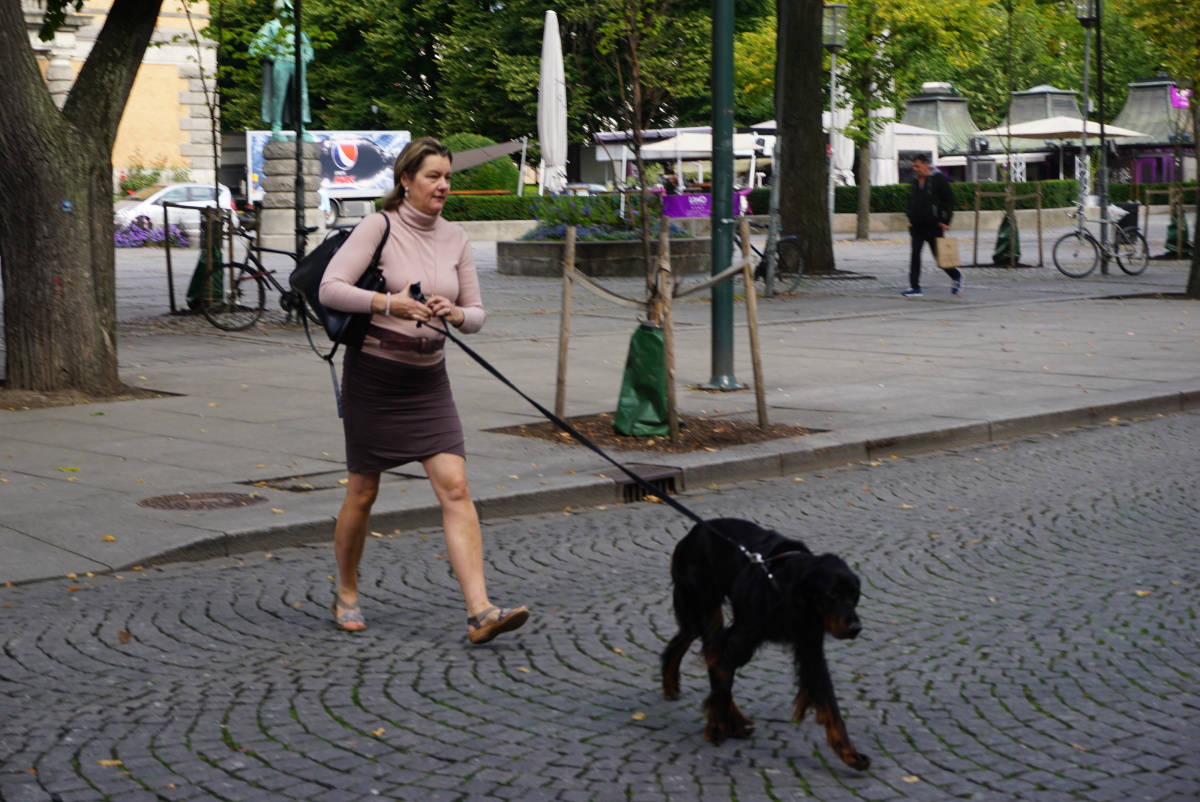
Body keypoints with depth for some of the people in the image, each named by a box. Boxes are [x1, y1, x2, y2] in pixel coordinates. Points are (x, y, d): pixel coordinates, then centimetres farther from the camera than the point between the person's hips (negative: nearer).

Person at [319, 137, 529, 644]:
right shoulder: (379, 227, -8)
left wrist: (455, 313, -14)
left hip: (428, 379, 4)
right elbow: (330, 289, -16)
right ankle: (346, 594, 30)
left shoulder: (455, 239, 6)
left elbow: (477, 314, 9)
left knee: (455, 487, -10)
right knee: (363, 493, 6)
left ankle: (480, 612, -16)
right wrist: (388, 303, -27)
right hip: (374, 374, -4)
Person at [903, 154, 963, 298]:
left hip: (934, 226, -6)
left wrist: (945, 221, -12)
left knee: (939, 255, 2)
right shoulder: (915, 181, 11)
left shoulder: (939, 179, -8)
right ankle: (914, 287, -2)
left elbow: (949, 200, -8)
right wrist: (910, 219, 12)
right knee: (915, 255, -3)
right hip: (917, 226, 6)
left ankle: (956, 275, 28)